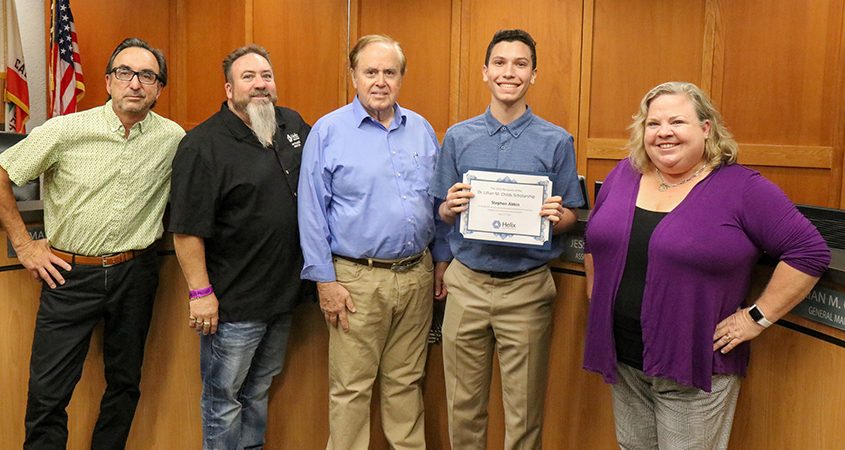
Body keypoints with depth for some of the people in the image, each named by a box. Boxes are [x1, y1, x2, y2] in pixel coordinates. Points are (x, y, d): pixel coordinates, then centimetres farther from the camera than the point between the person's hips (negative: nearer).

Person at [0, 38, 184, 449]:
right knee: (48, 394, 3)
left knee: (125, 385, 15)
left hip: (135, 274, 2)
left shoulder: (174, 138, -3)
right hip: (70, 274, -2)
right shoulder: (66, 131, -9)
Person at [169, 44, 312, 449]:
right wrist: (200, 292, -18)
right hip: (234, 304, -6)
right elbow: (186, 229, -17)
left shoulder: (293, 124, 5)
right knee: (224, 401, 10)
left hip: (284, 293, 7)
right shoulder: (204, 144, -16)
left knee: (259, 392, 23)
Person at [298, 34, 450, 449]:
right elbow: (312, 212, -5)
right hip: (357, 279, -4)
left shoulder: (422, 130, 9)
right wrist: (325, 280, -9)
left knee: (406, 382, 16)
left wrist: (442, 260, 13)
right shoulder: (328, 131, -4)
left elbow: (439, 200, 16)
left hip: (417, 275, 4)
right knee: (350, 389, 5)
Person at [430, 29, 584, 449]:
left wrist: (557, 216, -19)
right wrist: (452, 207, -14)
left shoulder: (556, 141, -1)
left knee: (524, 413, 10)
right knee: (463, 406, 13)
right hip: (467, 283, 2)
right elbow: (442, 212, 8)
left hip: (527, 288, -1)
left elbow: (570, 218, 3)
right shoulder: (458, 137, 4)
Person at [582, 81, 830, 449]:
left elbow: (810, 251, -11)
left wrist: (757, 317, -13)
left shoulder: (741, 187, -10)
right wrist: (596, 292, 12)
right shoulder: (623, 175, 5)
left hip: (695, 366, -5)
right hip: (622, 361, 5)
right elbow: (595, 238, 20)